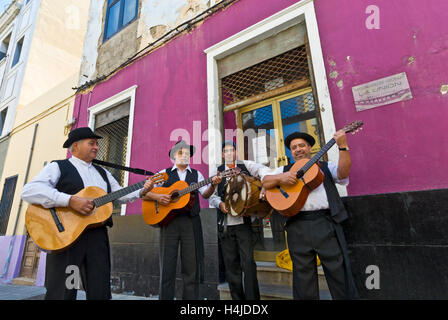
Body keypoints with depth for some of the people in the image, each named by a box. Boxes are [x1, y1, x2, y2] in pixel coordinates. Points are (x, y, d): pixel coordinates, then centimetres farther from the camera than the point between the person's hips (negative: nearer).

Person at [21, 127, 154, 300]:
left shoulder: (103, 173, 22)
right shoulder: (58, 167, 4)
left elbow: (121, 195, 21)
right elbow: (28, 190, -12)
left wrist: (142, 190, 3)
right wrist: (70, 200, -22)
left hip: (98, 235, 5)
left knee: (100, 292, 6)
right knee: (62, 293, -2)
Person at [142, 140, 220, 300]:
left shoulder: (196, 174, 14)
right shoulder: (164, 173, 11)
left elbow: (205, 194, 0)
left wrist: (212, 185, -19)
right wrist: (156, 197, -13)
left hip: (191, 222, 1)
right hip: (168, 221, -1)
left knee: (192, 266, 3)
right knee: (167, 266, 3)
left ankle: (191, 297, 17)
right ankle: (165, 296, 17)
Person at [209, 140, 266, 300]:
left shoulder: (245, 165, 5)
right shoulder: (217, 171, 11)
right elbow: (211, 195, 11)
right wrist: (220, 204, -8)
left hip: (243, 222, -2)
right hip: (225, 224, 3)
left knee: (248, 262, -5)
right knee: (231, 264, 10)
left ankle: (252, 297, 10)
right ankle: (237, 297, 25)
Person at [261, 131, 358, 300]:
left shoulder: (325, 166, 16)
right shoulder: (284, 170, 19)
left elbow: (343, 173, -2)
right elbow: (265, 181, 9)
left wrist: (343, 146, -12)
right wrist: (281, 178, -9)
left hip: (326, 223, -1)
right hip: (297, 227, 1)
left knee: (339, 271, 3)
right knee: (303, 276, 8)